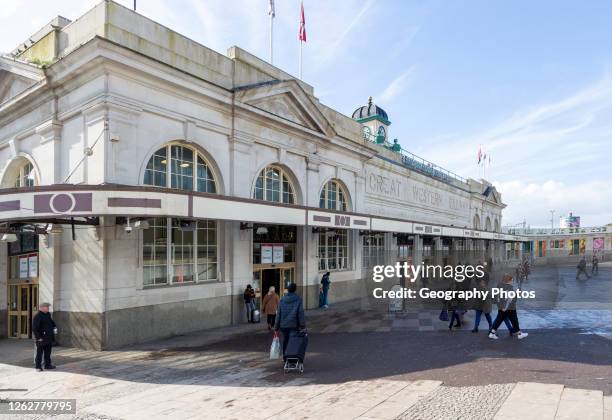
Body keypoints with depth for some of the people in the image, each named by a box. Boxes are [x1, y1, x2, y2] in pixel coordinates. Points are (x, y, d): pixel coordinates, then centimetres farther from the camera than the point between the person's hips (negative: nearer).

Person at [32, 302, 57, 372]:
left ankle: (48, 365, 24)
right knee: (39, 353, 1)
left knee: (48, 352, 15)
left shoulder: (48, 314, 11)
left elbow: (51, 322, 27)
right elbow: (34, 328, -18)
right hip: (41, 339, -8)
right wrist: (38, 337, -21)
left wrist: (55, 327, 10)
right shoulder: (37, 316, -15)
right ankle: (38, 367, 10)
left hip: (49, 338, 8)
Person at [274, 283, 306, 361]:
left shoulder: (282, 300, 2)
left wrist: (276, 327, 7)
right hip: (293, 325, -3)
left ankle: (284, 357, 27)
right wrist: (303, 326, -4)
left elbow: (278, 314, 2)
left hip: (283, 325, 4)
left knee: (285, 340, 17)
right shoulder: (298, 299, -7)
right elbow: (301, 313, -10)